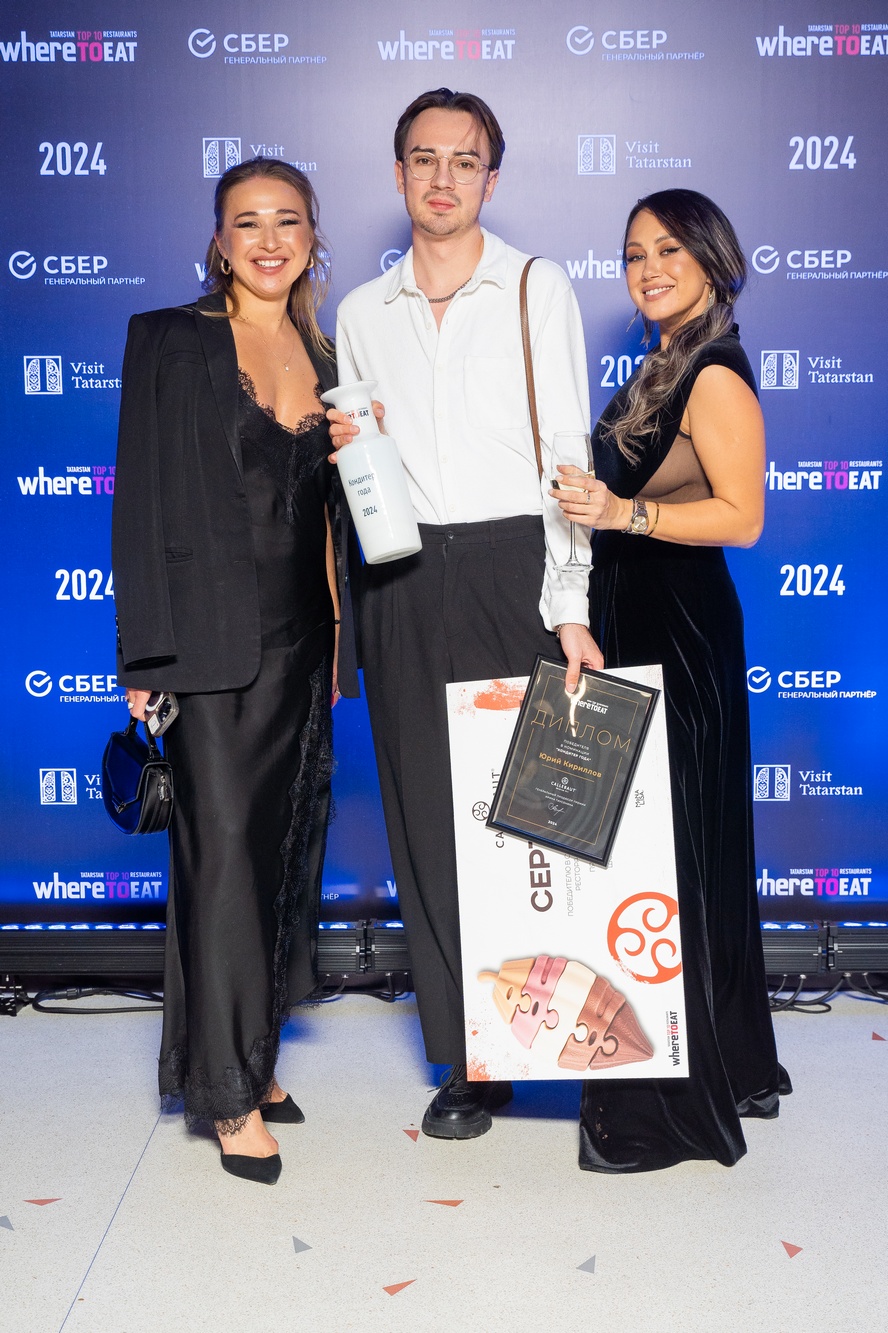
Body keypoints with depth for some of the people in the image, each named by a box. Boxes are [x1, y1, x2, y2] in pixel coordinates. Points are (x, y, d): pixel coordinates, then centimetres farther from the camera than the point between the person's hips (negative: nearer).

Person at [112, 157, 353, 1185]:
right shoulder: (169, 341, -1)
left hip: (300, 640, 6)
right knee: (224, 851, -5)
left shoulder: (324, 357, 13)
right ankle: (230, 1091, 6)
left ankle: (254, 1052, 24)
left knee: (286, 849, 10)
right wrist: (148, 656, -11)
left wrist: (341, 646, 9)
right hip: (212, 638, -5)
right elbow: (145, 499, -6)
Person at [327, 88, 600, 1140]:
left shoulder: (537, 289, 4)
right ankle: (465, 1057, 15)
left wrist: (569, 607, -11)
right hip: (402, 580, 3)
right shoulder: (362, 313, 14)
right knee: (427, 815, 3)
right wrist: (340, 447, -3)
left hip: (510, 564, -3)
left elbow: (567, 451, -3)